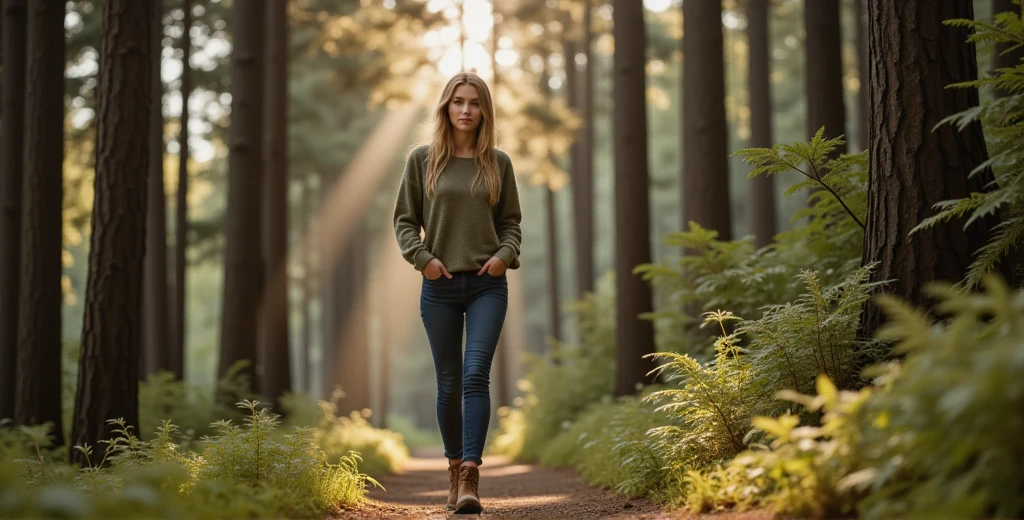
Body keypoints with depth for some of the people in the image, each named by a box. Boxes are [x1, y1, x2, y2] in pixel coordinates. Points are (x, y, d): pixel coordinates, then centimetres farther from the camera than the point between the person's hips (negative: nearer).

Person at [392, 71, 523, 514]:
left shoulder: (498, 163, 6)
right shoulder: (422, 159, 3)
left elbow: (512, 221, 12)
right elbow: (404, 220, 6)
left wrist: (505, 254, -6)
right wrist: (422, 257, -9)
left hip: (488, 286, 0)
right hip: (440, 287, 0)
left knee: (476, 375, -14)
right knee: (449, 383, 6)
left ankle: (470, 477, -18)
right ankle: (454, 467, 21)